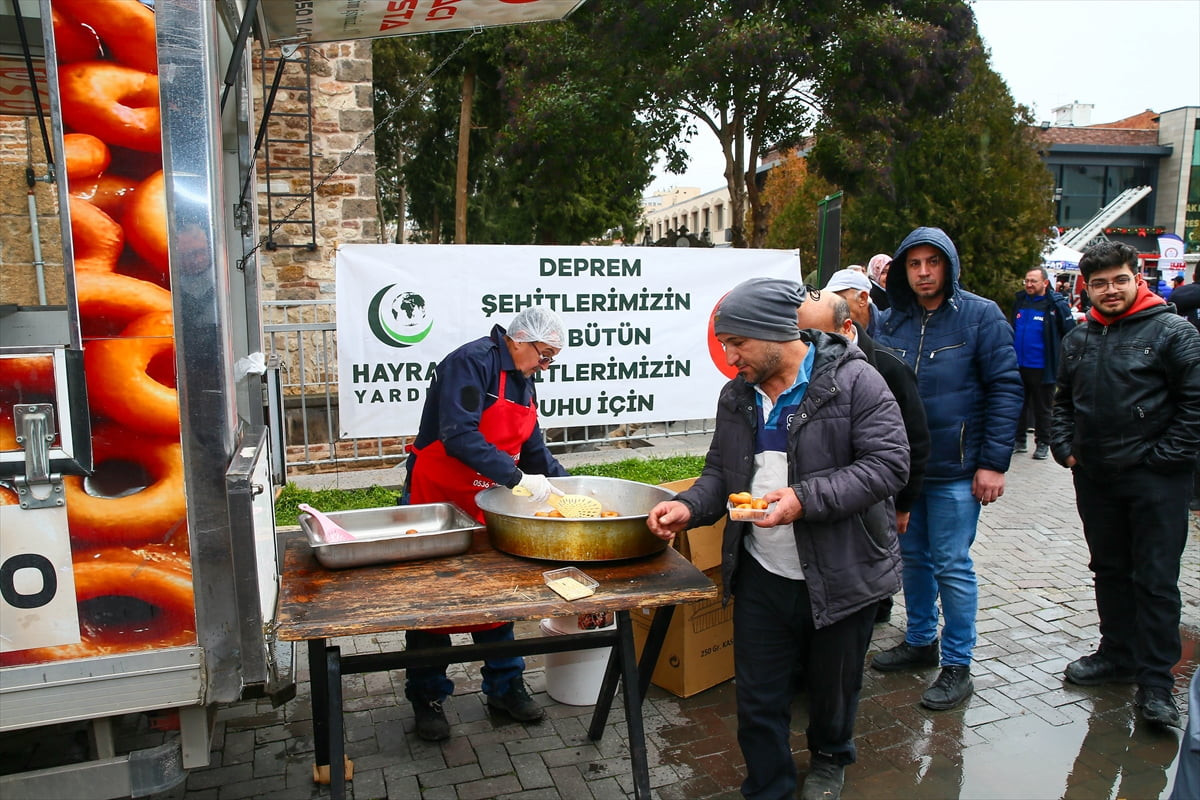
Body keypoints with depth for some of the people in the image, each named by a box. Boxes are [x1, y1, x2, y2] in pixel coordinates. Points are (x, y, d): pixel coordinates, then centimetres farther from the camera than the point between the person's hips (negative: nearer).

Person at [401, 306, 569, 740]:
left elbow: (533, 448, 15)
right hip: (438, 499, -8)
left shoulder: (522, 381, 8)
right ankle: (427, 697, 21)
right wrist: (518, 477, -34)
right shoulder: (472, 362, -20)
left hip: (488, 502, 8)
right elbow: (459, 435, -32)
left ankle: (505, 686, 28)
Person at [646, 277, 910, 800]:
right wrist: (689, 507, -9)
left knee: (832, 688, 19)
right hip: (760, 576, 4)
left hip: (839, 576, -4)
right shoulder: (737, 396, 5)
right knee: (757, 699, 12)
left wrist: (805, 498, -29)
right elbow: (720, 470, 12)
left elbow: (888, 464, -19)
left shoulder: (854, 381, -14)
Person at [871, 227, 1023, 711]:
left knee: (952, 565, 1)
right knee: (913, 557, 16)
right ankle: (921, 641, 34)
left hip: (955, 469, -5)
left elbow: (1005, 389, -8)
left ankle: (957, 666, 16)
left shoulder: (980, 316, -7)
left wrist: (994, 463, -13)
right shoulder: (891, 322, 6)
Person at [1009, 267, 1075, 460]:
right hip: (1018, 365, 5)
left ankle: (1043, 443, 20)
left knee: (1042, 408, 8)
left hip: (1042, 368, -5)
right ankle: (1019, 440, 24)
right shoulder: (1019, 301, 6)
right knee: (1018, 406, 13)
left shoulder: (1056, 305, -11)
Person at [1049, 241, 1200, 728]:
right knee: (1109, 570, 15)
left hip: (1154, 480, -5)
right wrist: (1063, 446, 7)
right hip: (1094, 477, 6)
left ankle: (1156, 680, 9)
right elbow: (1062, 400, 20)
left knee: (1155, 580, 0)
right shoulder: (1078, 339, 11)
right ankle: (1118, 655, 30)